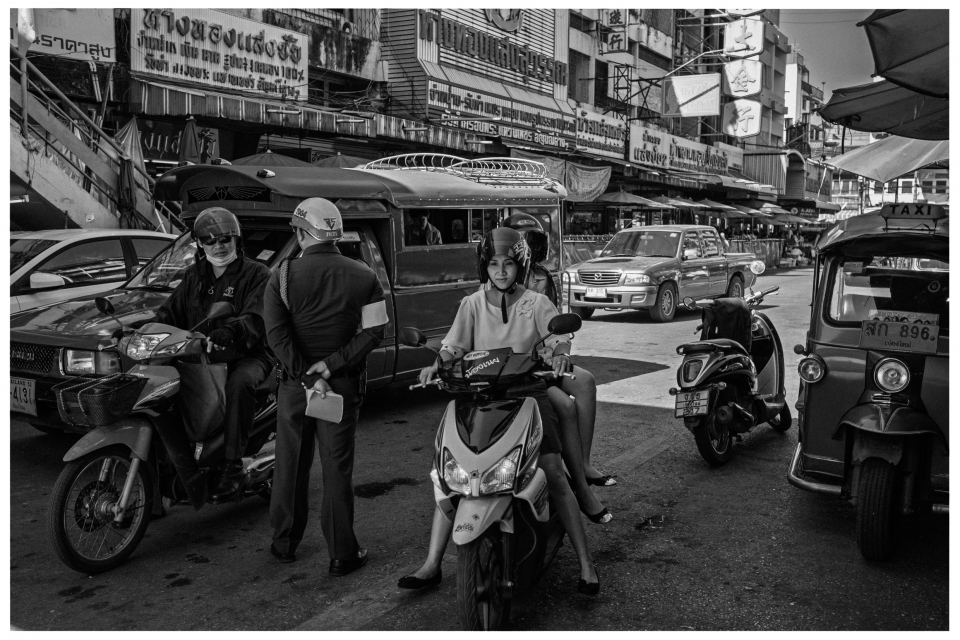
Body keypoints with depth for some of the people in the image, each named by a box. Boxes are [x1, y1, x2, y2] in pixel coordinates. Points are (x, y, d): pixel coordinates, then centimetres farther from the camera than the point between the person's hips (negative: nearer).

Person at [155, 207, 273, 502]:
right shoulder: (194, 275, 19)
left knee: (238, 384, -37)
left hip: (246, 356, -6)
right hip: (200, 356, 6)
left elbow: (256, 318, -19)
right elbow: (171, 311, 15)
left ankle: (232, 466, -31)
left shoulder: (256, 274, -2)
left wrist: (230, 330, -40)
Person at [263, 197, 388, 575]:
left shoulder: (283, 276, -6)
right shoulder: (363, 277, -3)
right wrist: (331, 366, -12)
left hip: (295, 384, 1)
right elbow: (373, 332, -9)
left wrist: (308, 377, -15)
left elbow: (277, 336, -15)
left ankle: (284, 543, 29)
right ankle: (342, 554, 11)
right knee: (337, 469, 6)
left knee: (290, 466, 16)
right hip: (343, 386, 0)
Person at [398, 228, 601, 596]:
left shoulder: (536, 303, 6)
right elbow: (453, 346, 2)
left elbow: (559, 338, -7)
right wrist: (437, 365, -20)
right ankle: (431, 565, -2)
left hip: (528, 394, -1)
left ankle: (585, 563, -4)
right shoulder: (472, 305, 10)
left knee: (555, 475, -13)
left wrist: (559, 354, -31)